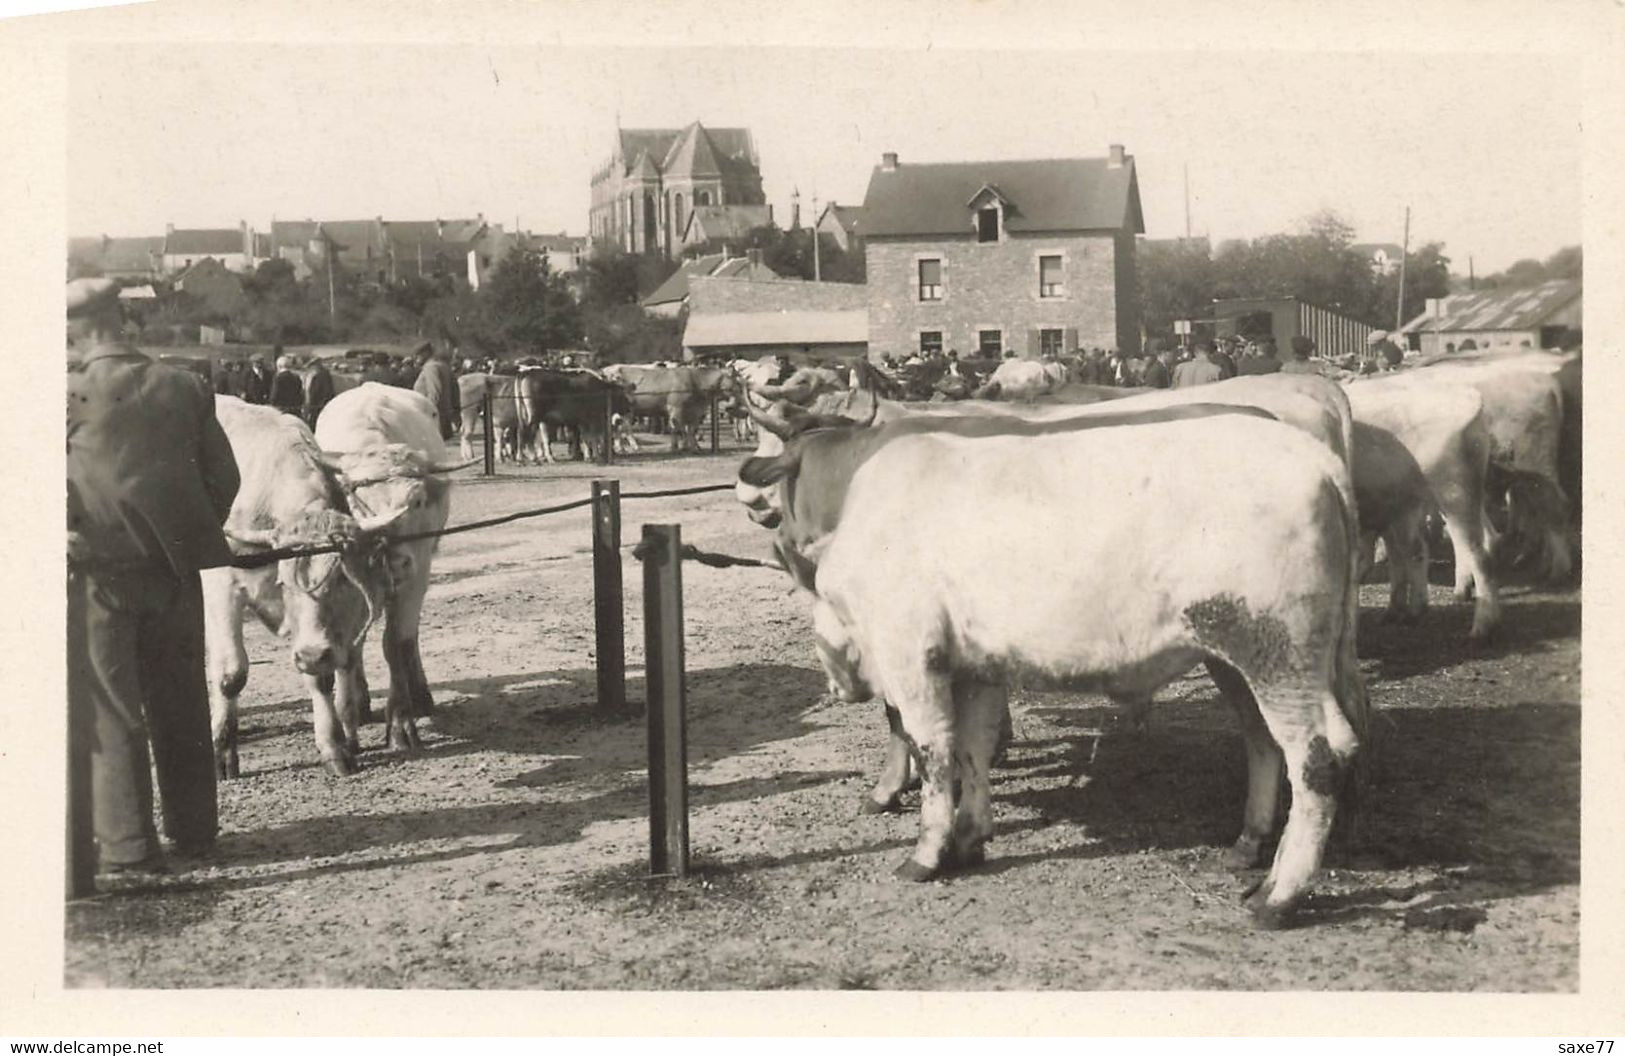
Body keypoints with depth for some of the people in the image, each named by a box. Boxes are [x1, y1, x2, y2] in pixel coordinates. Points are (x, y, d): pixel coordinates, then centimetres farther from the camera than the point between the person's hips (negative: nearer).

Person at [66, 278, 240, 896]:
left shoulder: (71, 392, -8)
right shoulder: (185, 388, 4)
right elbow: (223, 476, 7)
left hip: (98, 569, -4)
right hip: (174, 569, 4)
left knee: (107, 708, 5)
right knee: (179, 701, 15)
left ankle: (129, 844, 5)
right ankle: (193, 829, 23)